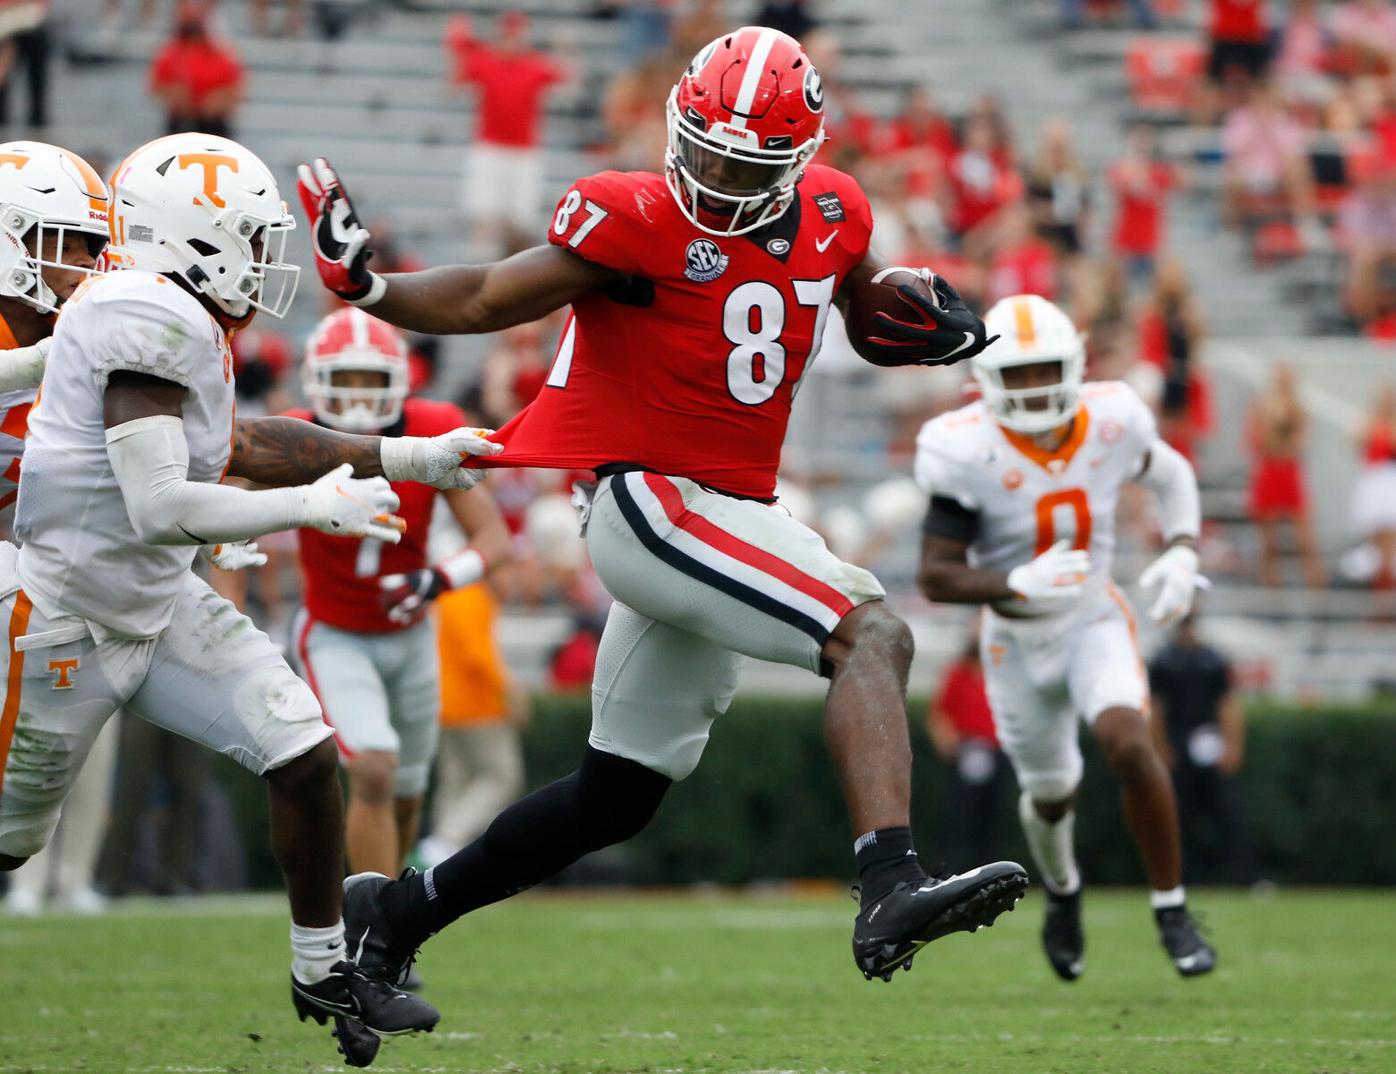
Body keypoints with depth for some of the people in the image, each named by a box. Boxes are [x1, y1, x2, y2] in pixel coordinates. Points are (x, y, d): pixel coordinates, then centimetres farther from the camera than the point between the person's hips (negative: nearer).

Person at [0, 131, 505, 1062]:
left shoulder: (183, 321, 2)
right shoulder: (152, 323, -26)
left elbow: (241, 446, 17)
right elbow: (159, 508, -31)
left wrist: (415, 458, 18)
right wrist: (316, 506, -21)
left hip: (160, 603, 9)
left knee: (306, 757, 0)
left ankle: (325, 972, 14)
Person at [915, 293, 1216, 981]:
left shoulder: (1111, 422, -15)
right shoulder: (967, 452, -24)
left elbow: (1168, 473, 8)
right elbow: (936, 576, -23)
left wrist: (1182, 552, -9)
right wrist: (1018, 584, -40)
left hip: (1094, 620, 0)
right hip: (1018, 639, 0)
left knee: (1128, 743, -26)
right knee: (1051, 793, 16)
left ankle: (1172, 911, -11)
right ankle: (1062, 891, 52)